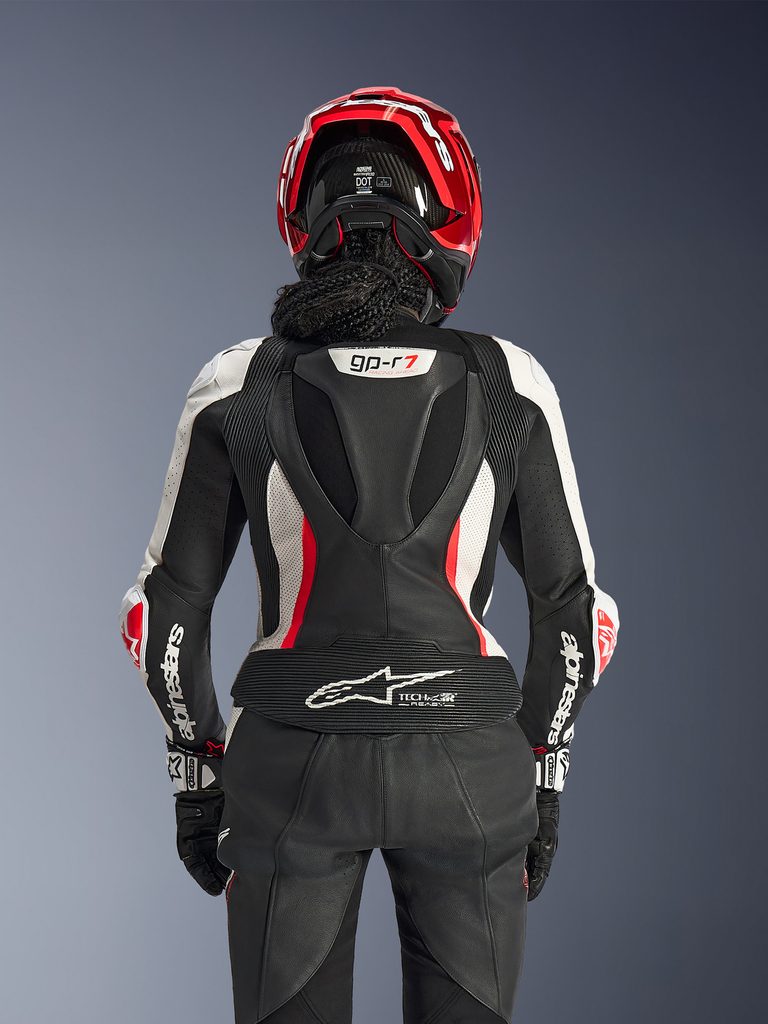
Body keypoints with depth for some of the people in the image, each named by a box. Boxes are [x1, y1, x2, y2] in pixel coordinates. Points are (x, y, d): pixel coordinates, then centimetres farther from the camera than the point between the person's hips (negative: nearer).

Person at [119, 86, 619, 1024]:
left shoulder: (236, 388, -6)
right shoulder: (507, 385, -5)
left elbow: (166, 610, -2)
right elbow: (573, 608, -1)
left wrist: (195, 772, 10)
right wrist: (543, 773, 10)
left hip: (293, 766, 0)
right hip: (465, 766, 0)